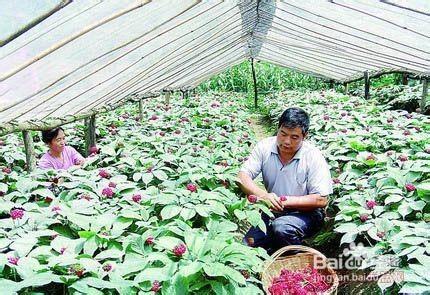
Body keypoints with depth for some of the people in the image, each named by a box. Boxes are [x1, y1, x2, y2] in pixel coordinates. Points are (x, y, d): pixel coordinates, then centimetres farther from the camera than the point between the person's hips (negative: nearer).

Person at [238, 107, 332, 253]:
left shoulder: (314, 157, -14)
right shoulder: (265, 147, -6)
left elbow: (321, 200, -16)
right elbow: (242, 176, -10)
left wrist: (284, 201, -24)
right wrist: (263, 195, -29)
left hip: (306, 213, -3)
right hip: (273, 211, 3)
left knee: (281, 228, -32)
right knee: (249, 242, -16)